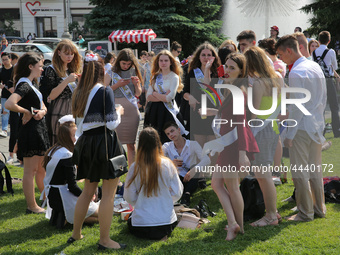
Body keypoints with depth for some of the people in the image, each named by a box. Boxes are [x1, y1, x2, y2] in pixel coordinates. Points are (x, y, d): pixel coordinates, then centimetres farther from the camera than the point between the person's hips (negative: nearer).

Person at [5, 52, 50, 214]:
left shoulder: (32, 84, 14)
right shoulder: (24, 85, -16)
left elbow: (43, 106, 16)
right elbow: (9, 104, -33)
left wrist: (41, 112, -7)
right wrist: (27, 112, -19)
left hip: (39, 129, 10)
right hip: (30, 130, -10)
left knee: (42, 169, 19)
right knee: (30, 171, -1)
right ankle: (32, 206, 8)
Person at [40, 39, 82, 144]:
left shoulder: (73, 69, 15)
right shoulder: (52, 70, -3)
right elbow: (51, 96, -11)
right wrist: (66, 81, -18)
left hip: (73, 112, 5)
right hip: (58, 114, -5)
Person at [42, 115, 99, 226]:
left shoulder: (53, 150, 8)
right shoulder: (66, 155, -21)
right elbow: (72, 186, -21)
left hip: (52, 197, 9)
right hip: (62, 199, -9)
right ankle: (67, 218, -7)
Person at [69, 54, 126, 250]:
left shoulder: (80, 93, 7)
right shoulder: (105, 92, -13)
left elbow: (80, 120, 11)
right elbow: (111, 123, -15)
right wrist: (119, 112, 2)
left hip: (86, 143, 7)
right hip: (105, 144, -7)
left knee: (88, 190, 20)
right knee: (109, 193, 1)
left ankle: (76, 233, 29)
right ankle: (105, 240, 5)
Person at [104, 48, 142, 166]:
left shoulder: (134, 72, 11)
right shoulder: (111, 73, 2)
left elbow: (138, 94, 13)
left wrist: (136, 84, -6)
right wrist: (117, 85, -13)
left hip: (132, 111, 2)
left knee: (131, 143, 6)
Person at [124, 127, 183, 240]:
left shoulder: (135, 167, -12)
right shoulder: (168, 165, -9)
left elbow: (129, 198, -5)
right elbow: (177, 193, -1)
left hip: (140, 225, -2)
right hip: (166, 221, 2)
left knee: (130, 221, 34)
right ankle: (163, 234, 5)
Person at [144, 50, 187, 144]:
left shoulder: (174, 77, -2)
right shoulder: (155, 77, 11)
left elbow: (169, 98, -13)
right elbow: (148, 97, 2)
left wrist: (155, 94, 0)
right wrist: (163, 97, -10)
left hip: (167, 112, -4)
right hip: (154, 111, 4)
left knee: (167, 141, -4)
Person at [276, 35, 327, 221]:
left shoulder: (296, 73, -18)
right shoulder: (316, 67, 8)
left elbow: (298, 106, -19)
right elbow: (323, 99, 13)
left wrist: (289, 134, -14)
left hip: (301, 127, -8)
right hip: (316, 125, 8)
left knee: (300, 172, 2)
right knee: (315, 169, 16)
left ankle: (305, 213, 9)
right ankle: (319, 208, 25)